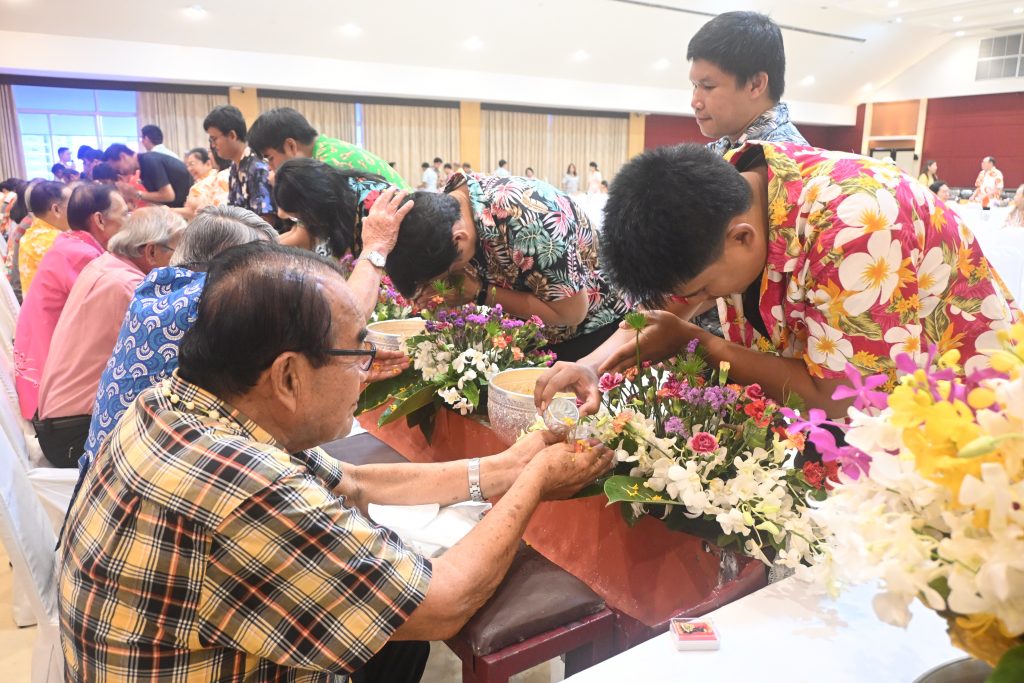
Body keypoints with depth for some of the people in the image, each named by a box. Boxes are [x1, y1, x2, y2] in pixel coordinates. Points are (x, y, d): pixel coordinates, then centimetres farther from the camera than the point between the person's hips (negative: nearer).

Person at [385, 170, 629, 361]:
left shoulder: (523, 224, -39)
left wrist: (481, 294, -29)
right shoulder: (447, 202, -15)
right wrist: (431, 289, -21)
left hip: (591, 326, -6)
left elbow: (571, 313, -30)